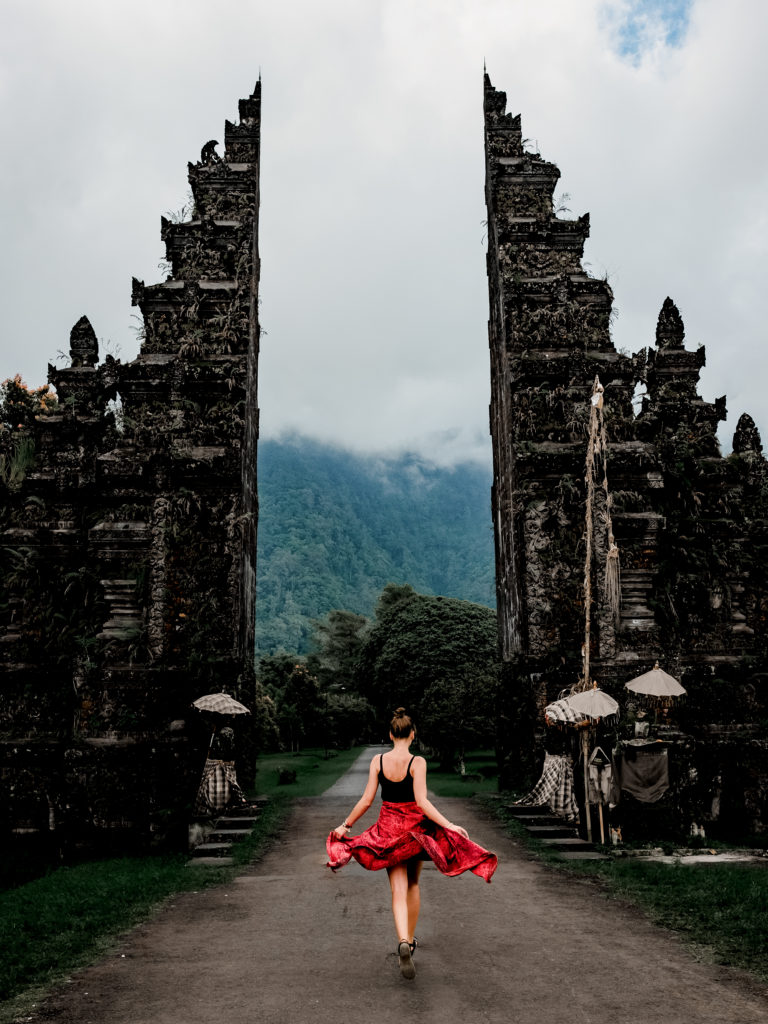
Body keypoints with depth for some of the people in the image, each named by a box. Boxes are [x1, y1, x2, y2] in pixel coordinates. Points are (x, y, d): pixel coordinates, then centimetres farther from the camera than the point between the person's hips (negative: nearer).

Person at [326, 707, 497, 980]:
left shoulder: (378, 761, -6)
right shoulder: (417, 762, -14)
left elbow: (366, 800, -4)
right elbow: (422, 801, -21)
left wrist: (345, 825, 8)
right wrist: (449, 825, -20)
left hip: (388, 828, 1)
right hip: (415, 826, -1)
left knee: (398, 890, 2)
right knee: (413, 885, 20)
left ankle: (403, 943, -19)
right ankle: (410, 939, 33)